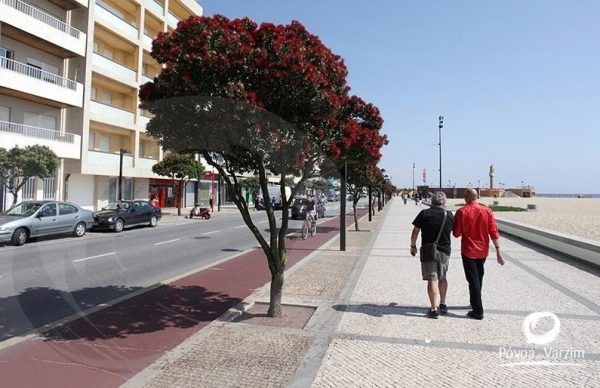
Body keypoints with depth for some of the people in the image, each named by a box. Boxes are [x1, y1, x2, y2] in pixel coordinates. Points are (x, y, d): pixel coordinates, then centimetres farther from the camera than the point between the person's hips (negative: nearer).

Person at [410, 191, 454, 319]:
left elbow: (415, 232, -5)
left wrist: (413, 245, 8)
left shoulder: (424, 214, -8)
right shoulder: (449, 215, 1)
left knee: (432, 279, -2)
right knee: (442, 278, 20)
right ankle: (442, 304, 32)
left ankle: (434, 309, -4)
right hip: (445, 251, 3)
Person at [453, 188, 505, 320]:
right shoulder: (487, 211, -4)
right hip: (483, 251, 4)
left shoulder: (461, 212, -12)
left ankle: (478, 311, 0)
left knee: (473, 280, 1)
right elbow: (494, 232, -6)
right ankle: (475, 303, 36)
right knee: (479, 278, 21)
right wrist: (498, 251, -3)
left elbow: (456, 233, -8)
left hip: (468, 251, -4)